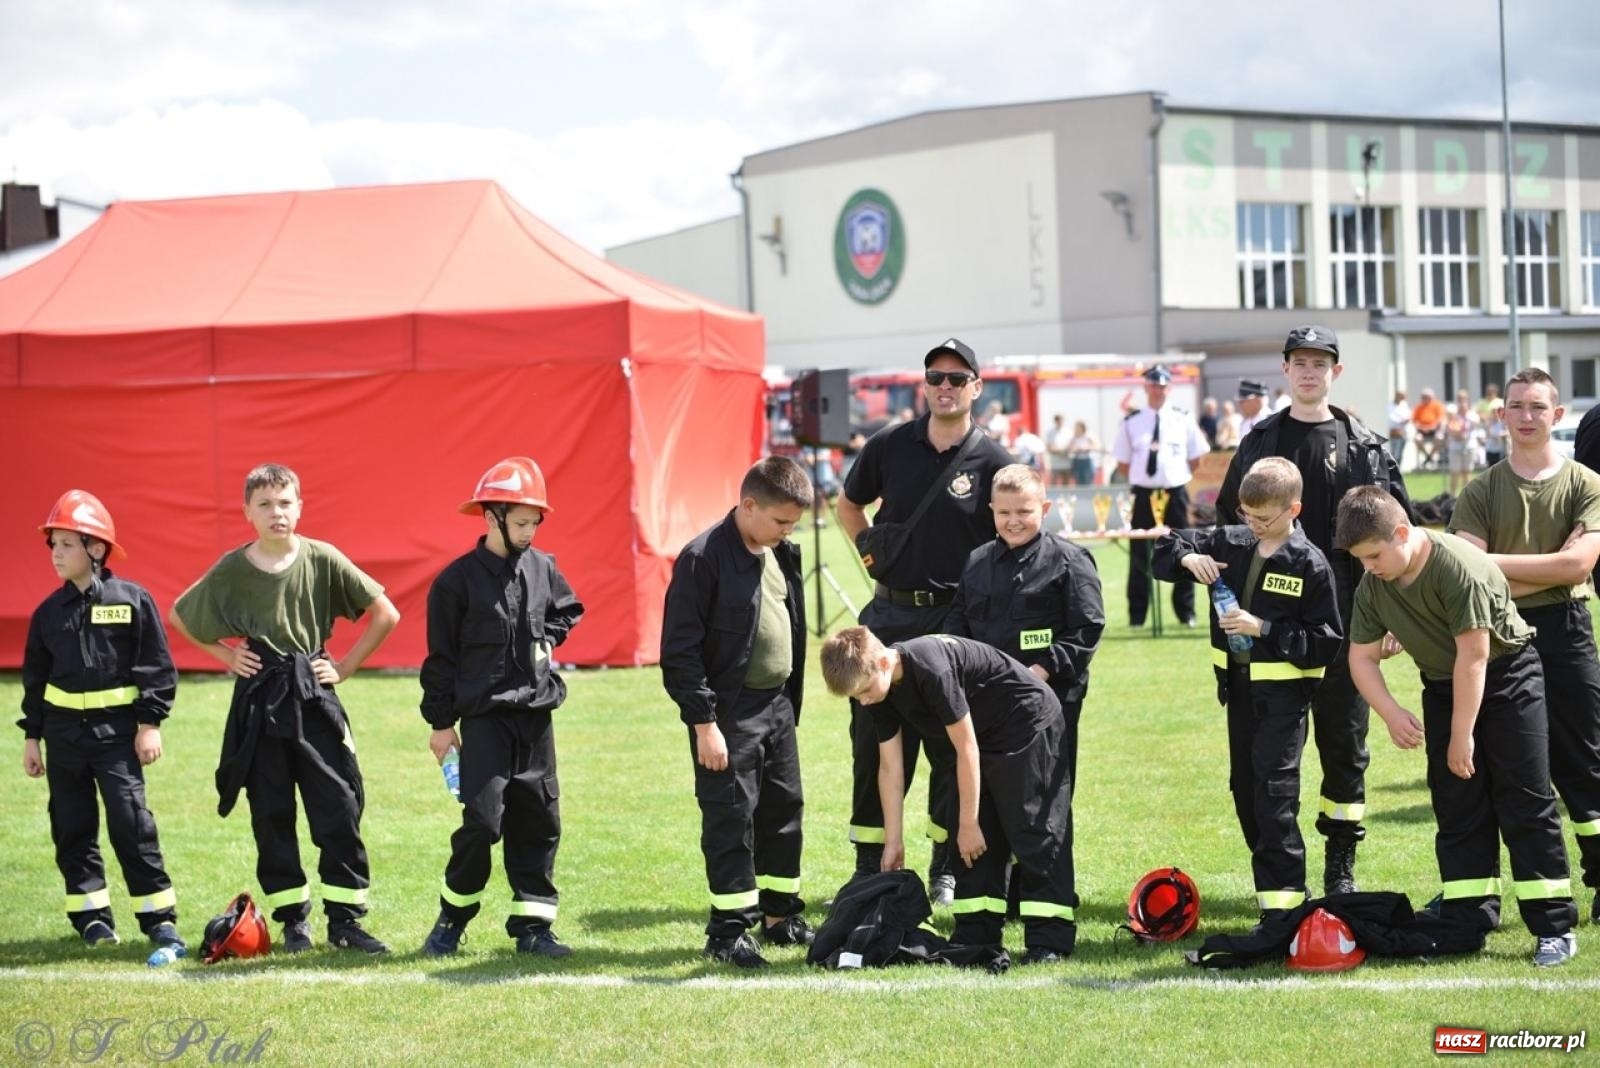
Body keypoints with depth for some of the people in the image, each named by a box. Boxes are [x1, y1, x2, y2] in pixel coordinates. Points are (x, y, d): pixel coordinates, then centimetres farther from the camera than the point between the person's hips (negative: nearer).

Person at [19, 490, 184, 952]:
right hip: (63, 729, 4)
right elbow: (35, 675, 12)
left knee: (131, 822, -8)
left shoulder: (132, 600, -6)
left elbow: (157, 666, -4)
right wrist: (31, 736, 11)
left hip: (117, 728, -4)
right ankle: (91, 915, 16)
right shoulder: (49, 611, 6)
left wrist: (150, 724, -8)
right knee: (72, 826, 7)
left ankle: (159, 917, -3)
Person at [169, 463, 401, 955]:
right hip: (259, 702, 1)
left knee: (339, 811, -4)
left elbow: (385, 614, -1)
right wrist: (226, 656, 4)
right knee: (271, 817, 5)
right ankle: (293, 918, 15)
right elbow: (179, 617, 13)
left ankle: (345, 919, 4)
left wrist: (345, 666, -2)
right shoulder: (231, 570, -2)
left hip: (314, 698, -1)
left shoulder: (322, 559, -5)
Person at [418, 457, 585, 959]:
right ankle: (451, 918, 7)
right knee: (483, 820, -11)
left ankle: (532, 924, 13)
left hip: (536, 715, 5)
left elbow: (569, 610, 26)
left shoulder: (542, 569, 6)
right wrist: (441, 722, -2)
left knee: (538, 821, 6)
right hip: (484, 716, -5)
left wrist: (549, 638, 6)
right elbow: (441, 656, -3)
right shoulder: (457, 580, -8)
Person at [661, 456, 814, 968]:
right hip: (728, 711, -8)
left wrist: (791, 703, 17)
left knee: (784, 810, 14)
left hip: (777, 705, 8)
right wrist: (704, 723, -18)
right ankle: (729, 930, 4)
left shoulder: (782, 556, 8)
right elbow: (681, 651, -16)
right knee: (731, 819, -3)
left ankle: (782, 916, 26)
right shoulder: (704, 558, -16)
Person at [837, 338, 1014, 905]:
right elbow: (849, 505, 20)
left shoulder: (992, 462, -4)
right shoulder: (889, 447, 3)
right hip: (889, 614, 2)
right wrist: (870, 550, 7)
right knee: (874, 741, 4)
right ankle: (869, 868, 13)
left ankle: (947, 869, 15)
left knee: (954, 742, 4)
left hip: (955, 619, -2)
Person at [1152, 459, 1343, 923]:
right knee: (1244, 787, 14)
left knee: (1273, 791, -11)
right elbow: (1166, 547, 13)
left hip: (1283, 690, -7)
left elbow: (1325, 642, -13)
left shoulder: (1310, 564, -12)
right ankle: (1279, 883, 26)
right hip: (1238, 684, 7)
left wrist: (1264, 629, -20)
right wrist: (1187, 558, -10)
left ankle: (1282, 899, -9)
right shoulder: (1230, 542, 4)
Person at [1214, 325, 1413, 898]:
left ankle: (1341, 868, 12)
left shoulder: (1367, 447, 6)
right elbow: (1229, 523, 12)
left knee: (1345, 744, 3)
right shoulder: (1259, 442, 9)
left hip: (1344, 619, -1)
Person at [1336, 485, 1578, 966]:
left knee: (1525, 803, -8)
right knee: (1456, 806, 4)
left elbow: (1473, 655, -27)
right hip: (1442, 684, 6)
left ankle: (1554, 926, -6)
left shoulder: (1459, 566, -29)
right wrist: (1391, 712, -16)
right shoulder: (1373, 586, -8)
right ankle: (1469, 918, 10)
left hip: (1505, 677, -6)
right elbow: (1362, 656, 1)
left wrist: (1462, 735, -22)